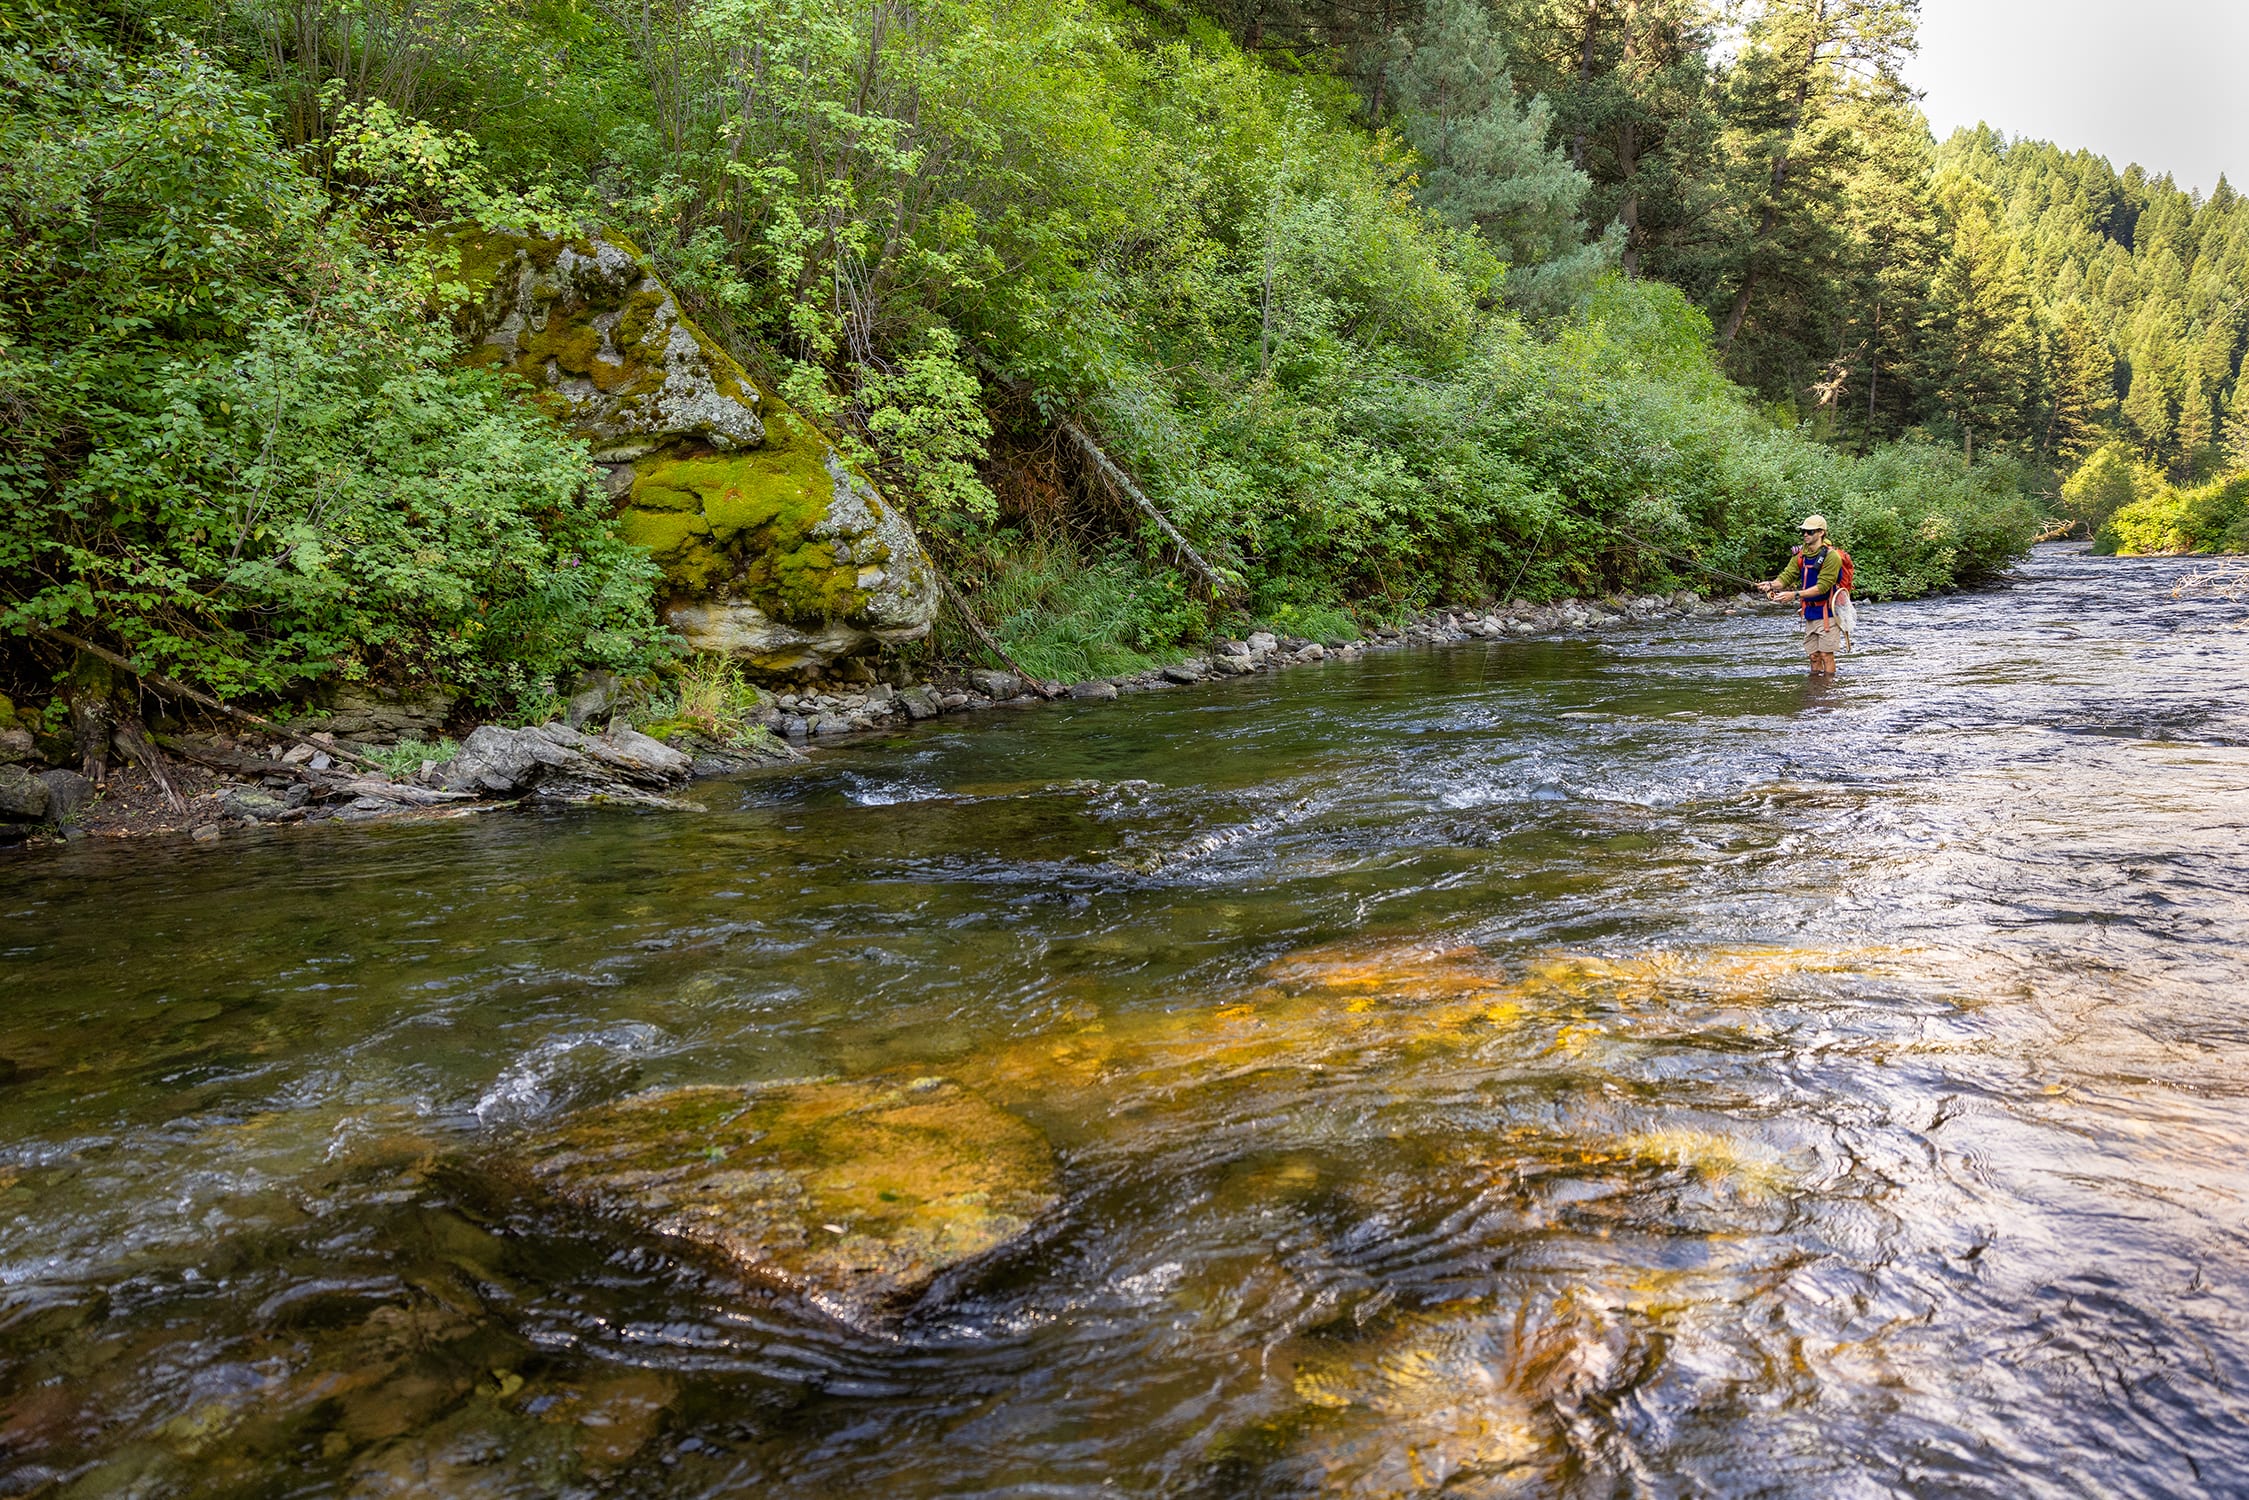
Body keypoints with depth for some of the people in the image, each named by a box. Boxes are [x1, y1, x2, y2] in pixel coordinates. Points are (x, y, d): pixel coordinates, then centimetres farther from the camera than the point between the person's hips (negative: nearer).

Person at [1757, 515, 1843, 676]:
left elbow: (1822, 587, -21)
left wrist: (1795, 594, -29)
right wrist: (1771, 585, -22)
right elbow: (1786, 576, 0)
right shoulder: (1800, 556, 8)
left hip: (1826, 613, -6)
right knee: (1814, 655, 10)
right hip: (1810, 613, 6)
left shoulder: (1831, 556, -14)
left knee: (1826, 654, -5)